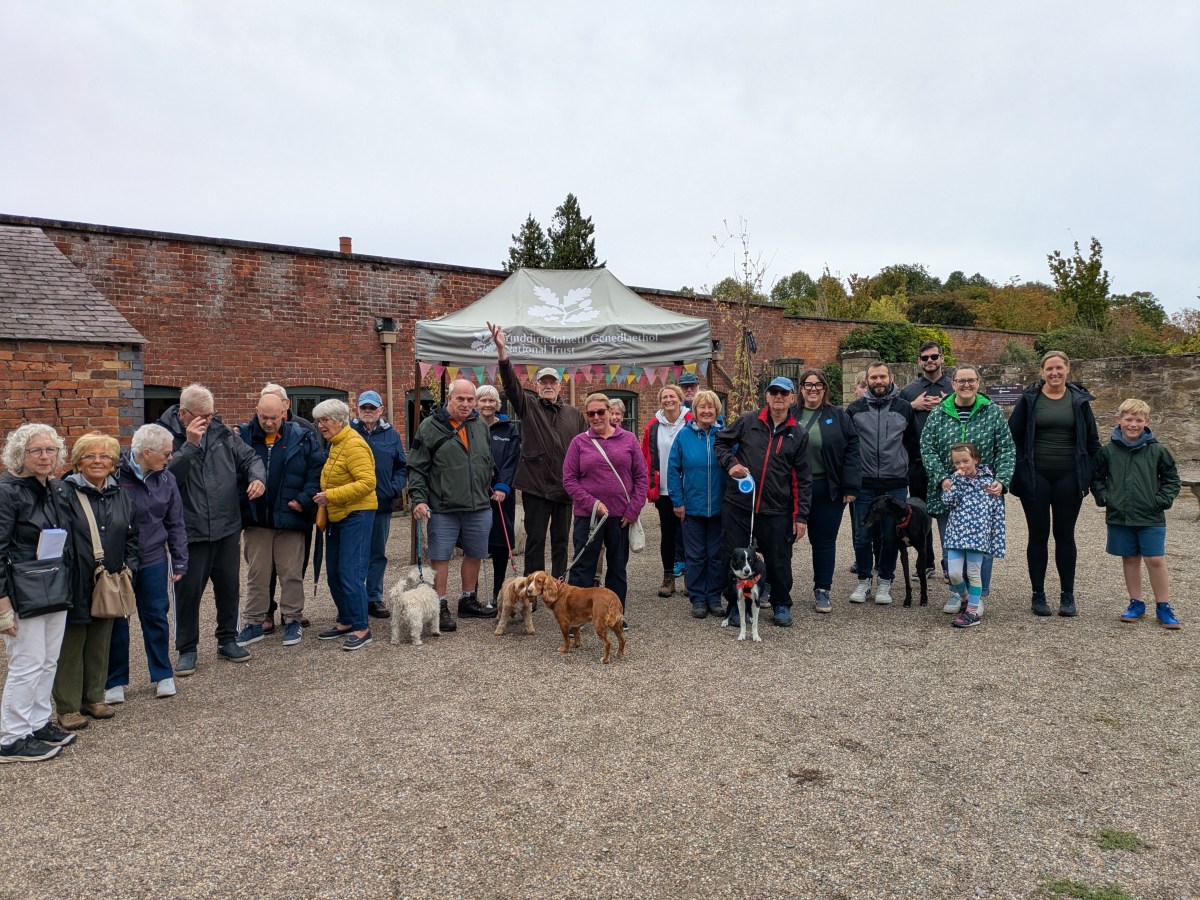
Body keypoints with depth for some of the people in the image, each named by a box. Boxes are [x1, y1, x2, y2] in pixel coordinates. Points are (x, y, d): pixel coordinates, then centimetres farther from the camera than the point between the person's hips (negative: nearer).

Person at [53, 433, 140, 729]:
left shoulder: (121, 496, 8)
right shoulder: (65, 493, -12)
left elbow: (131, 536, 16)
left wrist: (129, 566, 5)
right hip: (74, 585, -5)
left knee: (100, 645, 16)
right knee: (71, 646, 6)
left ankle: (93, 698, 29)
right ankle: (67, 707, 18)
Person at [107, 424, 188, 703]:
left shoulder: (166, 479, 0)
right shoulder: (114, 475, -15)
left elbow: (175, 523, 7)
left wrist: (180, 562, 6)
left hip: (153, 560, 3)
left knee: (156, 617, 10)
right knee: (117, 620, 9)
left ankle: (163, 674, 25)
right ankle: (115, 681, 24)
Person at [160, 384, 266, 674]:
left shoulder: (220, 431, 4)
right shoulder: (166, 435, -9)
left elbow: (249, 457, 10)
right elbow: (168, 475, -22)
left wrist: (257, 477, -10)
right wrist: (191, 444, -26)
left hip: (227, 528, 4)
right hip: (190, 531, -4)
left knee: (229, 586, 13)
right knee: (188, 590, 6)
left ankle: (227, 640, 30)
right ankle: (187, 650, 22)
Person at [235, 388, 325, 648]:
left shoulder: (301, 438, -4)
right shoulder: (244, 436, -1)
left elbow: (317, 470, -2)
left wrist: (304, 500, -10)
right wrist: (240, 504, -4)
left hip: (290, 517, -1)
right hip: (255, 519, 2)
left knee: (291, 573, 8)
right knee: (256, 573, 11)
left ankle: (293, 620, 21)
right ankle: (253, 624, 22)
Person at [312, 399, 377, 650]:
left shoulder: (354, 445, -16)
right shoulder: (335, 444, 14)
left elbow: (367, 482, -24)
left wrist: (331, 495, -25)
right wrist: (325, 504, 13)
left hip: (356, 515, -10)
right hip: (337, 516, 10)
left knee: (350, 574, -9)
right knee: (334, 573, 13)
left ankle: (361, 628, 0)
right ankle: (345, 622, 25)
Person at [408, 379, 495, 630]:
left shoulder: (481, 426, 11)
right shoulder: (430, 427, -5)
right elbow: (417, 468, -5)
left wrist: (491, 491, 18)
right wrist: (419, 498, -12)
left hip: (479, 506, 5)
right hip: (443, 508, -5)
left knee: (474, 554, 14)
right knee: (440, 557, 2)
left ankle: (468, 601, 30)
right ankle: (440, 607, 14)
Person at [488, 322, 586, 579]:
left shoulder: (574, 414, 10)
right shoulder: (528, 407, 3)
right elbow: (510, 383, -12)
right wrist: (501, 351, -26)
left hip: (566, 487, 3)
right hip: (535, 485, -3)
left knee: (561, 539, 12)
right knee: (535, 539, 4)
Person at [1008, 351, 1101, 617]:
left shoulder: (1079, 399, 4)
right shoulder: (1030, 399, -1)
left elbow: (1092, 440, 8)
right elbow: (1012, 436, 1)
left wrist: (1096, 475, 3)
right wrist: (1015, 472, -5)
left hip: (1068, 476, 1)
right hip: (1035, 476, -1)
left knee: (1065, 535, 8)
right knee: (1038, 535, 6)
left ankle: (1067, 596, 19)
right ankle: (1038, 595, 16)